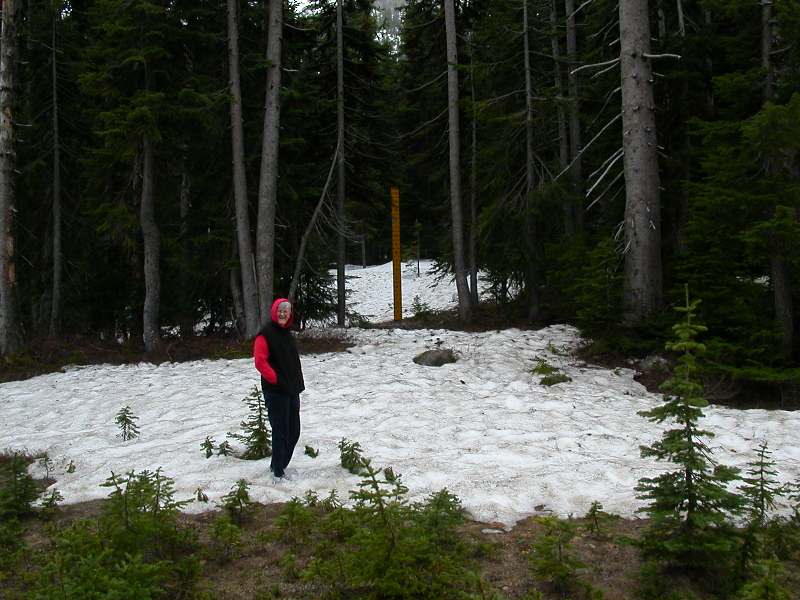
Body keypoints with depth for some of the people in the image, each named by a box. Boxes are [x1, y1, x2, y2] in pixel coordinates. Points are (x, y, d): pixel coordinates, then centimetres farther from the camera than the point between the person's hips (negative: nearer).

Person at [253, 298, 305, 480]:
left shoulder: (287, 333, 14)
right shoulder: (265, 334, -11)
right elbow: (260, 361, -19)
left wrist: (298, 383, 15)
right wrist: (276, 380, -17)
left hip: (292, 390, 8)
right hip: (276, 392, -8)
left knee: (294, 432, 13)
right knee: (280, 431, -3)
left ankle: (279, 465, 28)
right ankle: (278, 472, 8)